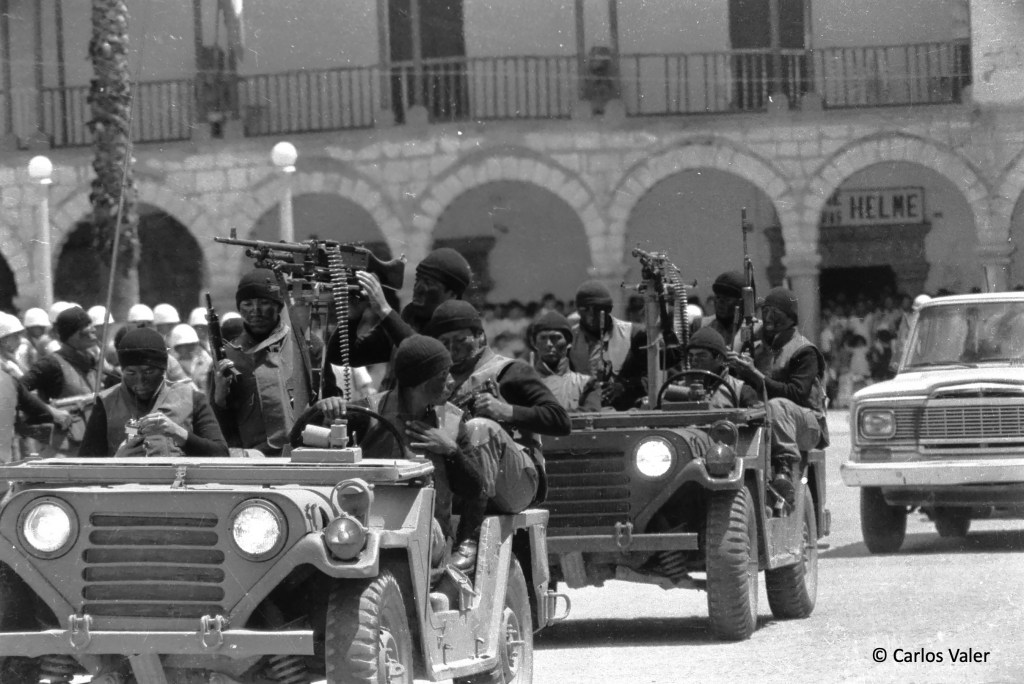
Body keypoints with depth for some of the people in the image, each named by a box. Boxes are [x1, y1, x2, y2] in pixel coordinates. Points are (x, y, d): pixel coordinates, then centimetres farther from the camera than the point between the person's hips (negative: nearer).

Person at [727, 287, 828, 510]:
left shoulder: (804, 351, -1)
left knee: (776, 406, -40)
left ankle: (786, 472, -51)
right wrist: (738, 368, -8)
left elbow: (797, 394, -16)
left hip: (807, 425, -5)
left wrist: (756, 376, -22)